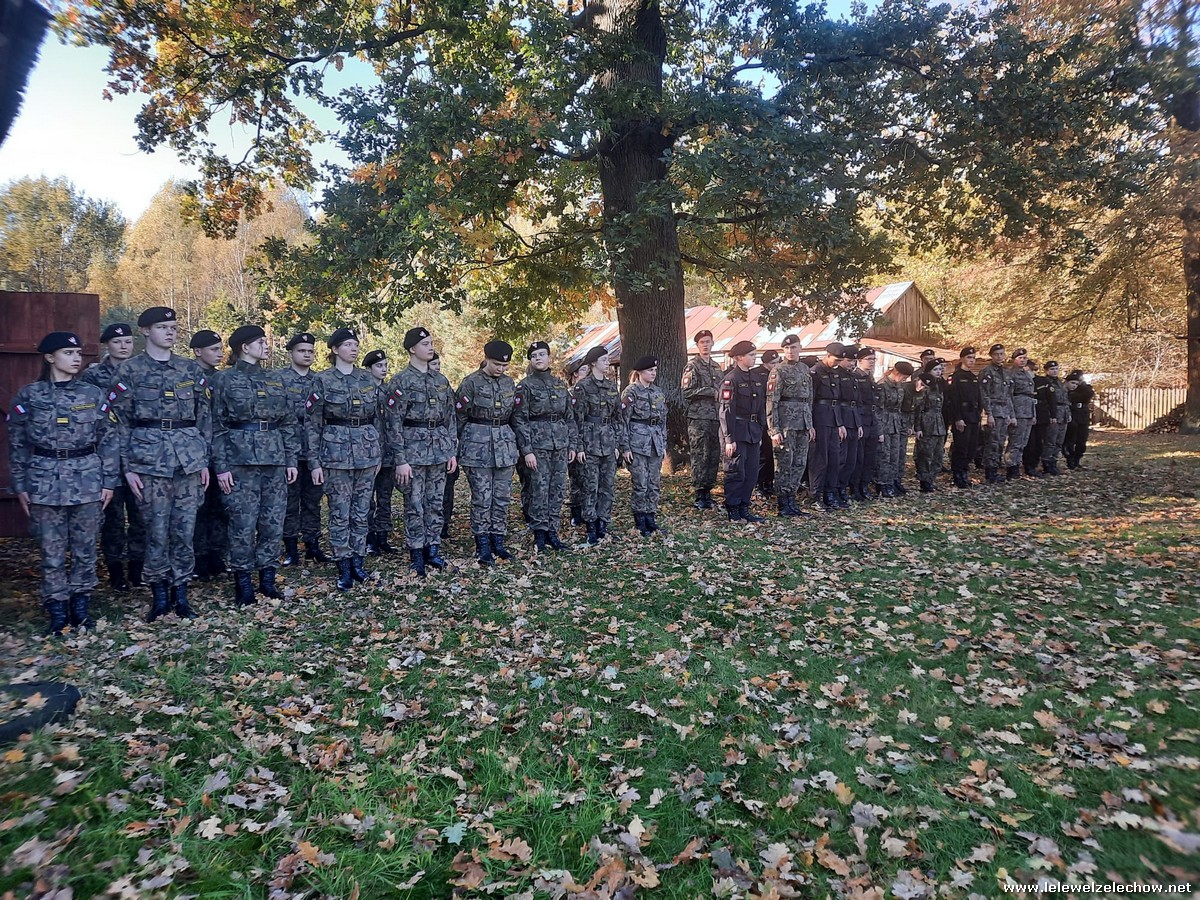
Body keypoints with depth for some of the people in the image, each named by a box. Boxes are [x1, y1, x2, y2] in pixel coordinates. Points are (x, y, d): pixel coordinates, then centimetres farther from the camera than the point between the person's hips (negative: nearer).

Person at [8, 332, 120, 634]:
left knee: (85, 548, 7)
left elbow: (109, 440, 5)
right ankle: (57, 611, 16)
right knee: (52, 551, 4)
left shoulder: (93, 394, 3)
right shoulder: (28, 396, 1)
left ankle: (80, 605, 21)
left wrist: (109, 481, 1)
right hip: (45, 481, -1)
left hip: (87, 480, 1)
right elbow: (17, 444, 5)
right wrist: (20, 486, 2)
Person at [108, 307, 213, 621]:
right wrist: (128, 467, -4)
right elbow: (121, 421, 1)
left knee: (185, 530, 4)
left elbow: (204, 416, 11)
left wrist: (204, 460, 7)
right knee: (156, 530, 1)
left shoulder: (192, 369, 10)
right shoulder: (131, 370, 3)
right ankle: (159, 595, 16)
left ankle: (180, 594, 16)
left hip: (189, 457, 2)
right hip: (150, 457, -2)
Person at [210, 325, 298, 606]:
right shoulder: (226, 380, 1)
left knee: (273, 521, 5)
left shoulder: (276, 379, 12)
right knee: (243, 522, -1)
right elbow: (218, 426, -1)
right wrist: (221, 466, -7)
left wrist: (291, 459, 6)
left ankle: (267, 578, 17)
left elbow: (290, 422, 12)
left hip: (275, 460, 4)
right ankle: (243, 582, 12)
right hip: (241, 459, -4)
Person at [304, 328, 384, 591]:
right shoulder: (322, 380, -2)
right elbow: (312, 423, -3)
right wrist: (314, 462, -8)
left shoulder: (367, 378, 9)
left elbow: (378, 418, 14)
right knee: (340, 513, 0)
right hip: (336, 451, -4)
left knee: (361, 512, 9)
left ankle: (357, 561, 20)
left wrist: (379, 453, 12)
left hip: (367, 452, 4)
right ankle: (344, 567, 10)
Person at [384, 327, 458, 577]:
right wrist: (400, 460, -13)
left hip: (439, 449, 5)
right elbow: (394, 423, -9)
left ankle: (433, 549, 20)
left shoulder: (441, 379, 11)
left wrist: (453, 451, 9)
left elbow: (450, 418, 14)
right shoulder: (400, 381, -6)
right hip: (413, 448, -5)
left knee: (436, 503, 10)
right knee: (414, 505, 2)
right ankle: (416, 555, 12)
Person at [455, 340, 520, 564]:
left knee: (503, 497, 8)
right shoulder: (471, 382, -6)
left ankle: (498, 541, 19)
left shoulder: (509, 383, 10)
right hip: (478, 445, -5)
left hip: (505, 444, 5)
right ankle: (482, 546, 9)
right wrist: (467, 443, 3)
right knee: (482, 498, -1)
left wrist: (511, 440, 14)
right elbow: (460, 416, -2)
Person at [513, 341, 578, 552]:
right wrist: (526, 450, -14)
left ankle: (552, 531, 16)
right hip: (537, 442, -5)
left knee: (558, 489, 6)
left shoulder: (561, 384, 13)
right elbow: (519, 420, -7)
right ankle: (539, 532, 9)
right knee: (539, 490, -2)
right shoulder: (525, 385, -3)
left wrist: (572, 444, 9)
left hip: (560, 443, 5)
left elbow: (570, 416, 15)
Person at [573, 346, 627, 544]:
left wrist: (620, 443, 10)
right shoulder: (583, 387, -7)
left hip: (609, 440, 6)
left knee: (608, 484, 8)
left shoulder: (612, 387, 11)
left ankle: (603, 523, 18)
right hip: (591, 440, -6)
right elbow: (578, 418, -9)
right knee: (591, 485, -1)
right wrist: (579, 445, -12)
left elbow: (617, 417, 14)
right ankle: (591, 527, 8)